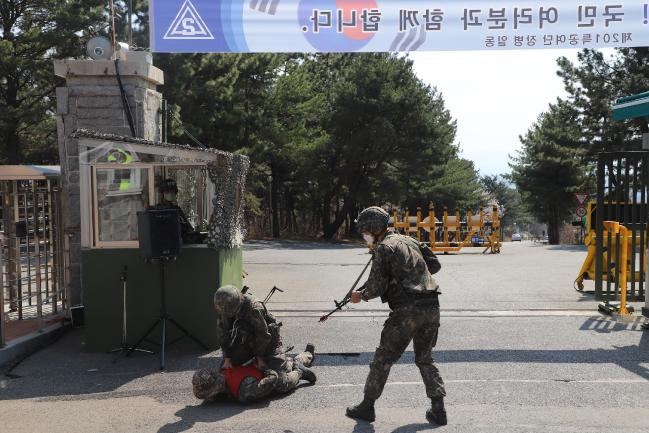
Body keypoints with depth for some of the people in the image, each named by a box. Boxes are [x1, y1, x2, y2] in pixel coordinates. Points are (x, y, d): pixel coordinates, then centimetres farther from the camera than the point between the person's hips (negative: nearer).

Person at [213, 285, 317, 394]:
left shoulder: (254, 308, -33)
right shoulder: (223, 309, -13)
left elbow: (263, 334, -22)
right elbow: (222, 334, -3)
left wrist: (259, 357, -13)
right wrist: (227, 358, -9)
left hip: (269, 342, -7)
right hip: (247, 343, 7)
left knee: (281, 386, -19)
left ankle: (298, 371, 17)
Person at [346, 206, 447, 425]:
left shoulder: (383, 248, -4)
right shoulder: (409, 241, 18)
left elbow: (376, 286, -7)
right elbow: (435, 265, 21)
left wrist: (360, 296, 11)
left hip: (407, 310, -7)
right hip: (432, 307, 7)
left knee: (383, 359, 6)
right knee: (425, 359, 20)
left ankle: (367, 407, 16)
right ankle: (438, 409, 15)